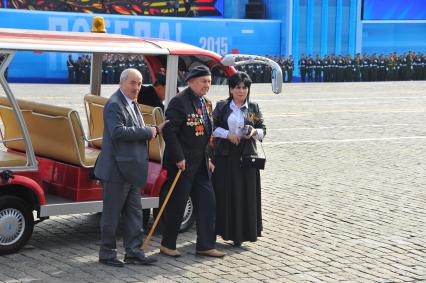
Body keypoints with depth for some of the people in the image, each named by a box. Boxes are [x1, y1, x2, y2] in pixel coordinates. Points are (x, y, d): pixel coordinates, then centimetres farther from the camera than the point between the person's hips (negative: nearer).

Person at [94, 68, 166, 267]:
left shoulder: (132, 104, 17)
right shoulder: (114, 104, -14)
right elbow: (118, 131, -26)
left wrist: (155, 130, 10)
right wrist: (147, 132, -20)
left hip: (131, 169, 10)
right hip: (117, 169, -10)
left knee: (134, 212, 11)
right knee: (112, 213, 1)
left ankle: (133, 252, 17)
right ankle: (106, 253, 10)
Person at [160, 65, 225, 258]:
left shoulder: (205, 103, 13)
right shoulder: (179, 101, -15)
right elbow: (169, 131, -20)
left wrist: (207, 158, 15)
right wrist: (178, 158, -21)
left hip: (200, 163, 8)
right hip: (183, 163, -8)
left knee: (207, 202, 6)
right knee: (177, 204, 1)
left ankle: (205, 245, 13)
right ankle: (167, 245, 15)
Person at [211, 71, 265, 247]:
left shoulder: (254, 108, 9)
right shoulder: (221, 107, 6)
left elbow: (263, 130, 9)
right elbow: (213, 127, 3)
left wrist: (254, 131, -12)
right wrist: (227, 134, -12)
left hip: (246, 155, 1)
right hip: (225, 155, -1)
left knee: (245, 194, -1)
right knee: (225, 193, -1)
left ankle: (241, 233, 6)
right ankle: (227, 230, 8)